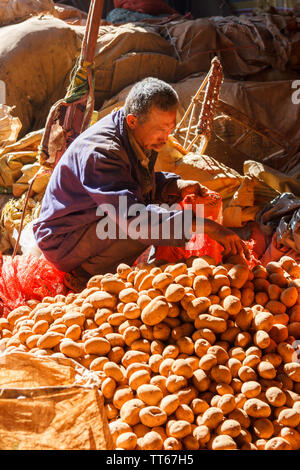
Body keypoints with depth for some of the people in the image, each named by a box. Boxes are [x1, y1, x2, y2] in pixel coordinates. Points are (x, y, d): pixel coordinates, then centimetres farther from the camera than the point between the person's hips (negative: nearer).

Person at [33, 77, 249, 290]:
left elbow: (145, 181, 15)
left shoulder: (141, 136, -4)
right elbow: (134, 219, -42)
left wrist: (176, 186, -7)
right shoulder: (101, 152, -32)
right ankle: (87, 272, -14)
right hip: (64, 241, -9)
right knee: (154, 224, -27)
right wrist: (202, 225, -42)